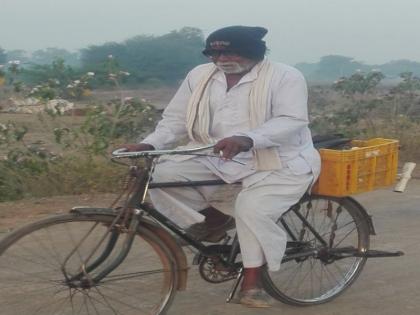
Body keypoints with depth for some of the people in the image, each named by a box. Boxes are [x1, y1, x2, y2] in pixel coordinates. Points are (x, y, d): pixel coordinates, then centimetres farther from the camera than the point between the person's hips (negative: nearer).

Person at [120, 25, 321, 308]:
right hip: (217, 157, 5)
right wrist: (149, 145, -15)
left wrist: (246, 139, -41)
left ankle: (252, 282, -9)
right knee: (162, 174, -15)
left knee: (253, 209, -31)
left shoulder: (285, 77, -12)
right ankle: (212, 222, 6)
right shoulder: (199, 76, 4)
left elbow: (292, 121, -25)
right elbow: (175, 120, 4)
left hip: (280, 162, -4)